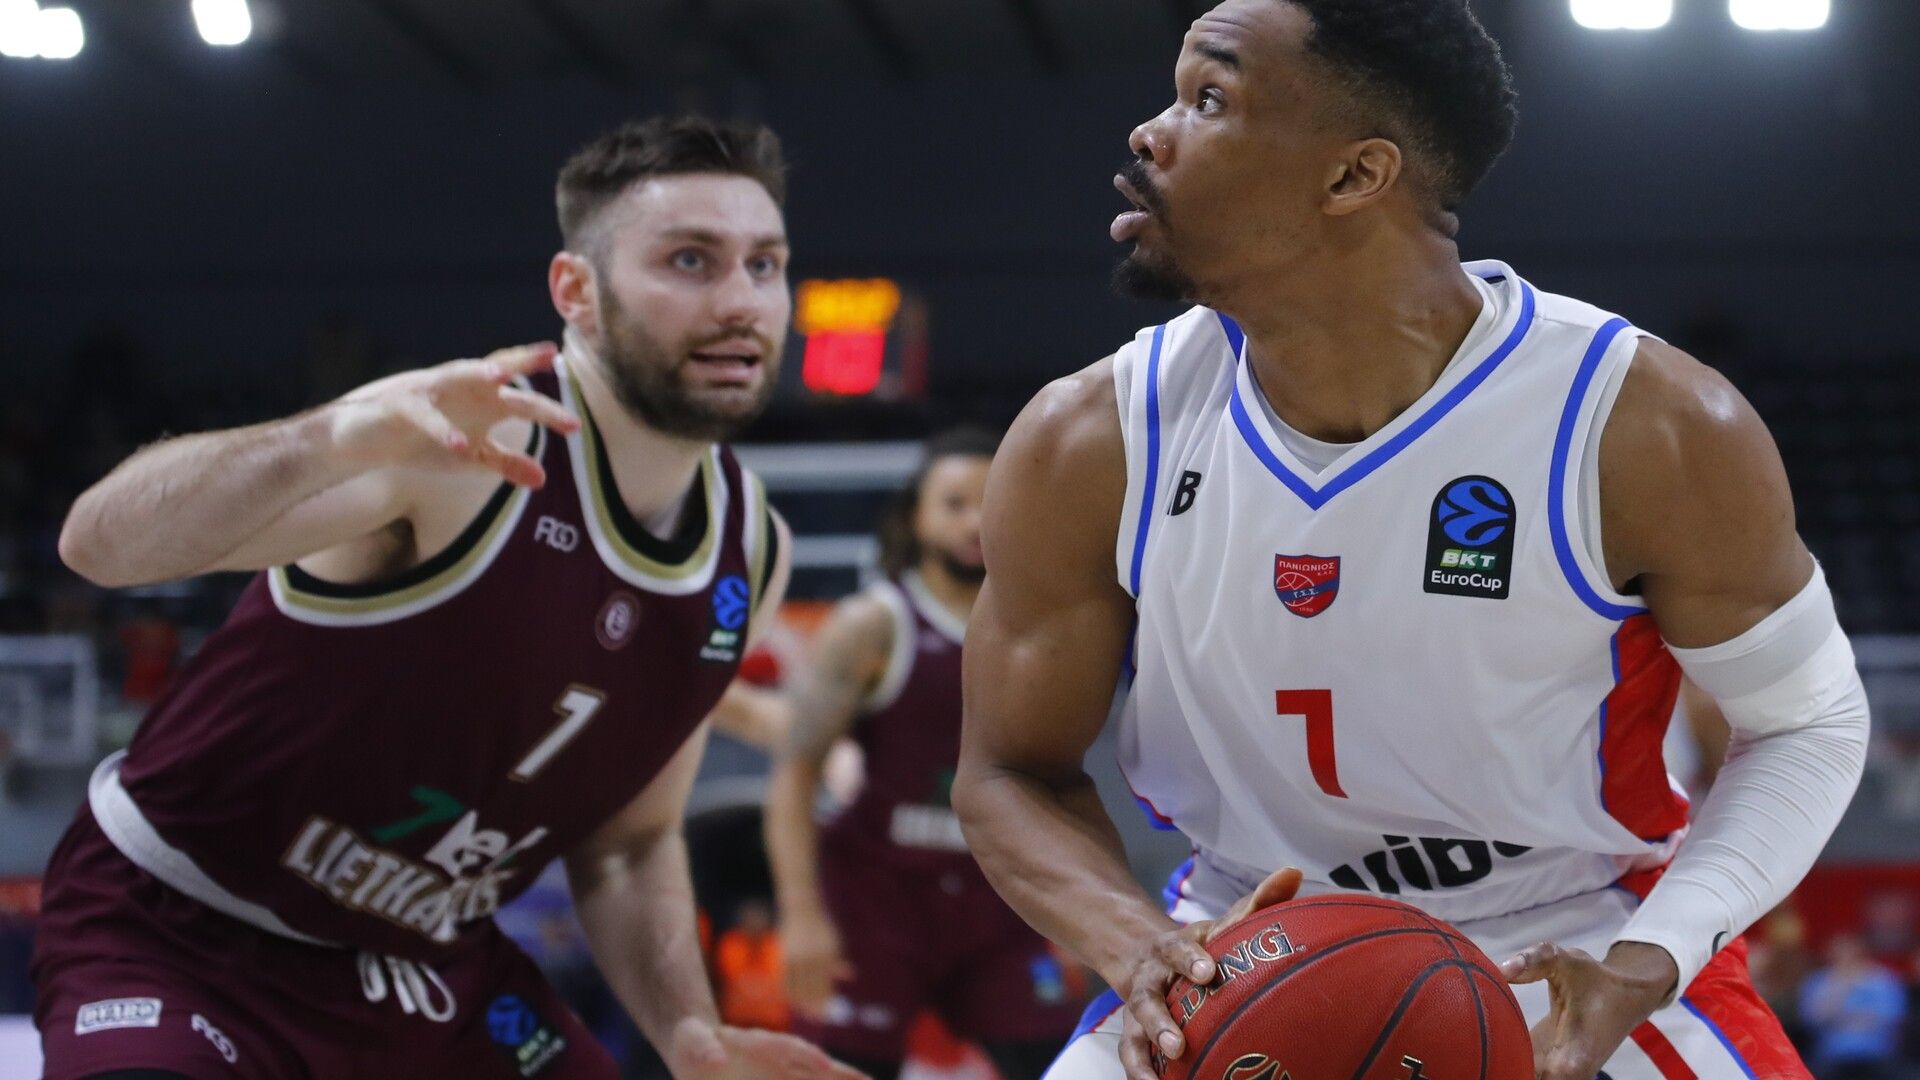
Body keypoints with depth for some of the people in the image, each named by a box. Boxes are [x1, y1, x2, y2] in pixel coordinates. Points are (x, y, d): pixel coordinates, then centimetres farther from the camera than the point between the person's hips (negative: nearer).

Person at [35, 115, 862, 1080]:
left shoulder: (750, 552, -1)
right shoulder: (475, 439, -23)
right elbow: (101, 542, -37)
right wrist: (339, 437, -55)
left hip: (428, 966, 7)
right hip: (178, 932, -7)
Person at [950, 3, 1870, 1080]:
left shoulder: (1656, 431, -20)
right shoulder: (1086, 447, -14)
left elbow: (1807, 720, -7)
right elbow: (1014, 771, -3)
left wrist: (1647, 968, -23)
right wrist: (1141, 949, -24)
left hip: (1579, 957, -1)